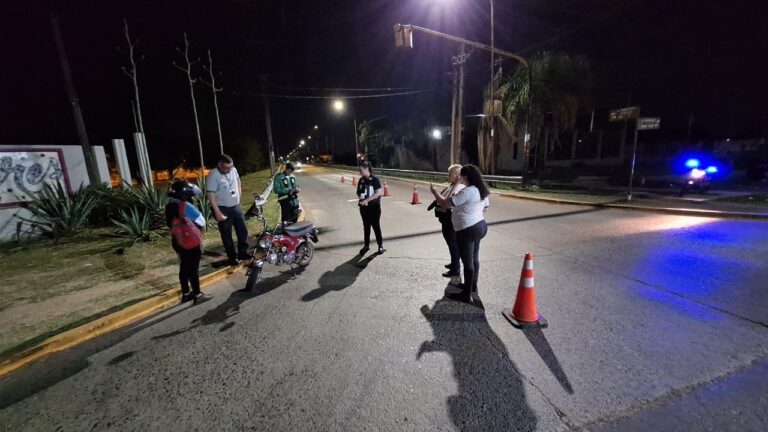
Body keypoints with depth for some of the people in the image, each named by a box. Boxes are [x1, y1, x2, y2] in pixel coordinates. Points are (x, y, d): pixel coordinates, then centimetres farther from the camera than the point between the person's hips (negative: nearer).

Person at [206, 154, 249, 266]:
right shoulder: (213, 175, -20)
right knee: (226, 235, 6)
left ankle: (242, 252, 22)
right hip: (223, 209, -6)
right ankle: (231, 257, 17)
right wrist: (217, 212, -23)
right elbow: (211, 195, -21)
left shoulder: (234, 170, -2)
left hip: (236, 206, 6)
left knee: (243, 230, 9)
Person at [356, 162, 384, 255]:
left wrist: (367, 200, -21)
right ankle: (366, 245, 23)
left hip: (374, 207, -5)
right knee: (366, 226, 12)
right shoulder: (361, 180, 6)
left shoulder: (375, 179, -10)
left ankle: (380, 245, 15)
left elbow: (378, 193, -17)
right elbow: (358, 192, 14)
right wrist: (361, 199, -7)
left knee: (376, 226, 2)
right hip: (364, 207, 5)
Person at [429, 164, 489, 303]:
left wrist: (435, 192, -6)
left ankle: (466, 295, 9)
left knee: (467, 262, -1)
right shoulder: (482, 191, 8)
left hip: (467, 230, -10)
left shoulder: (466, 192, -22)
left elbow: (445, 204, -21)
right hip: (479, 226, 10)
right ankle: (473, 286, 36)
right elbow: (484, 208, 21)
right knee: (474, 258, 20)